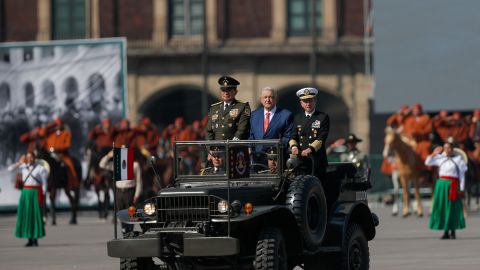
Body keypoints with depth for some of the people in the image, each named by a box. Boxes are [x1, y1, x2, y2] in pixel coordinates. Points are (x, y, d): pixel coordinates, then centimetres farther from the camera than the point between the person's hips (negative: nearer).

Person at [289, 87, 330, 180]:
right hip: (300, 160, 3)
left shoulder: (323, 117, 3)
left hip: (317, 161, -3)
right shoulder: (297, 118, 17)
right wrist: (294, 146, -11)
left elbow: (321, 138, -7)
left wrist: (310, 149, -23)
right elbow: (293, 136, 12)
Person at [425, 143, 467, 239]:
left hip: (453, 185, -3)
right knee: (442, 208, 2)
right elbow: (427, 163, 10)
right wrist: (434, 154, -2)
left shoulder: (458, 159, 2)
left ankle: (452, 231, 4)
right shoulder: (440, 158, 10)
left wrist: (461, 189, -4)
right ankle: (445, 232, 7)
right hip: (441, 184, 3)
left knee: (453, 208, -3)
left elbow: (462, 174, 1)